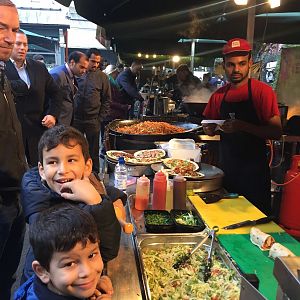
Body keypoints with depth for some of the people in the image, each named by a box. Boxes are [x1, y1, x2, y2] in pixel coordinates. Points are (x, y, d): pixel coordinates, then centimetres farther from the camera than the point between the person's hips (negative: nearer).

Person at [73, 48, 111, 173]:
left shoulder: (102, 77, 1)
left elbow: (107, 100, 4)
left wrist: (100, 118, -2)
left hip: (93, 120, -1)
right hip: (76, 119, 1)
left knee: (93, 151, 7)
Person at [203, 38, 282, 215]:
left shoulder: (262, 91, -10)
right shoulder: (219, 95, 5)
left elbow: (276, 132, -15)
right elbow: (211, 131, 16)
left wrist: (243, 126, -27)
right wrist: (210, 128, -6)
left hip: (254, 170, -4)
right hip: (227, 168, 5)